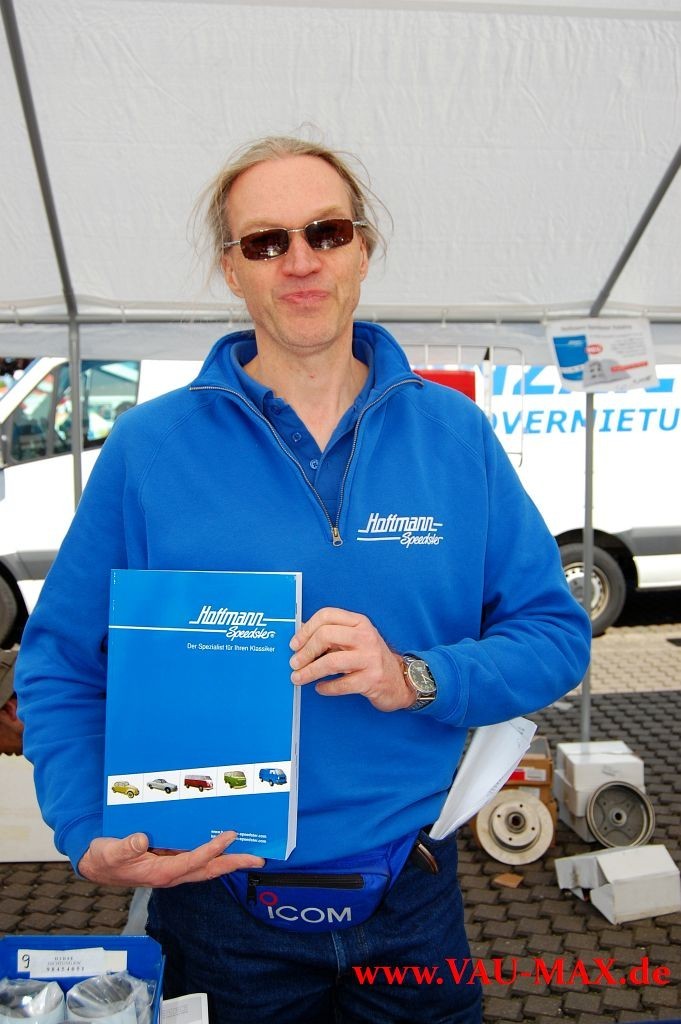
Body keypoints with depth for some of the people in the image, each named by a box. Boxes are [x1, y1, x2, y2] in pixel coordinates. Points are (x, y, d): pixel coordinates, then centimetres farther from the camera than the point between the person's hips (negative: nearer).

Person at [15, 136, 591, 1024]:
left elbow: (556, 633, -3)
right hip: (219, 905, -1)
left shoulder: (455, 433, -4)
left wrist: (418, 679, -20)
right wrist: (91, 837, -17)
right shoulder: (148, 448, -8)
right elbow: (61, 666, -3)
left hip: (413, 900, 2)